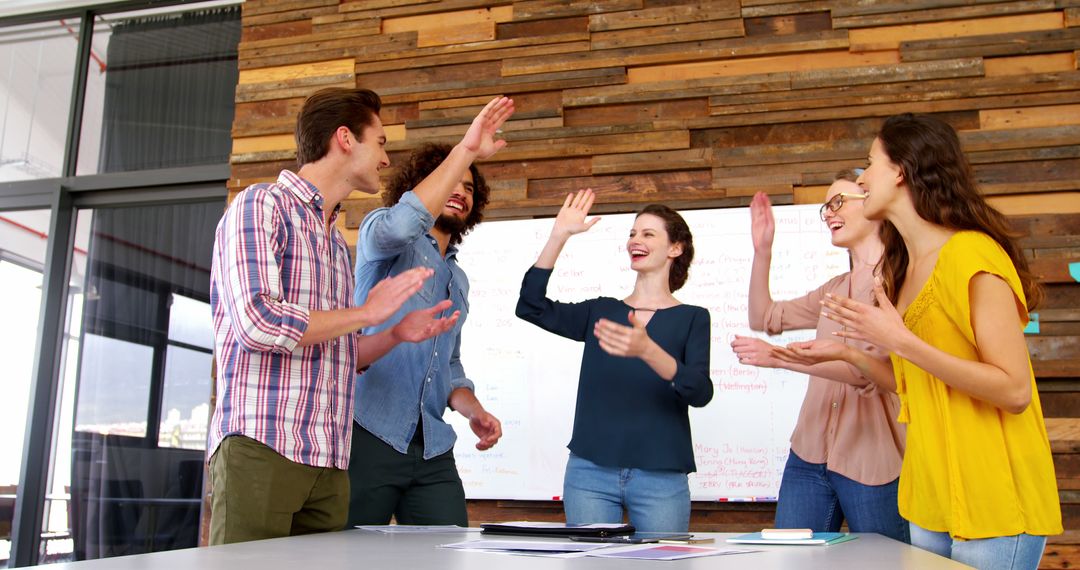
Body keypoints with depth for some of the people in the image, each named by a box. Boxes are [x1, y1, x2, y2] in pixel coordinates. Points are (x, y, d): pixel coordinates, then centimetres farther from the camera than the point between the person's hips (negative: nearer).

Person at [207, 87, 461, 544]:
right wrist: (366, 313, -9)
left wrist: (397, 334, 9)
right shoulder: (260, 206, -4)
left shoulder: (336, 242, 21)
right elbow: (257, 322, -19)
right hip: (261, 449, -7)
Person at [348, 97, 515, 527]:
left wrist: (474, 411, 5)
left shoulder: (458, 280, 24)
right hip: (369, 436, -6)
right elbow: (401, 224, -22)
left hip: (432, 450, 7)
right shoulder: (382, 233, 4)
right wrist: (466, 150, -21)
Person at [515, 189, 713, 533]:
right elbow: (531, 306, 0)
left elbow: (700, 392, -11)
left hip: (661, 478, -2)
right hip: (589, 471, 2)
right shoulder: (600, 311, 12)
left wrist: (647, 350, -29)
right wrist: (559, 235, -4)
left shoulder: (692, 318, 4)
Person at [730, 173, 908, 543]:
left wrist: (780, 357, -25)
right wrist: (762, 250, 12)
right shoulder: (834, 289, 16)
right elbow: (764, 318, 22)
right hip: (810, 456, 6)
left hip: (872, 464, -6)